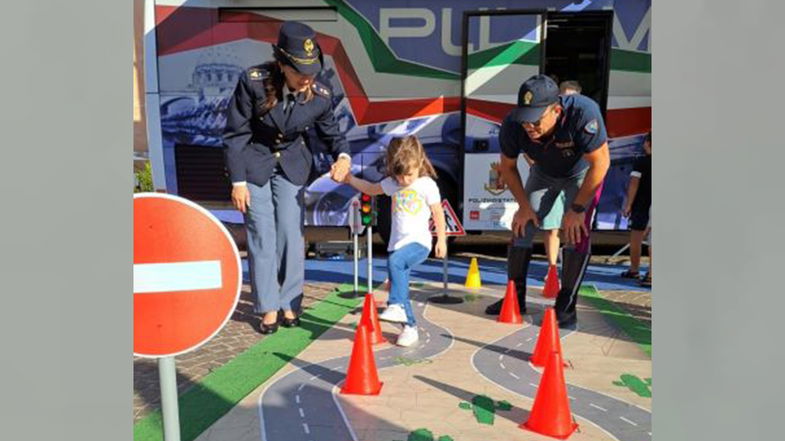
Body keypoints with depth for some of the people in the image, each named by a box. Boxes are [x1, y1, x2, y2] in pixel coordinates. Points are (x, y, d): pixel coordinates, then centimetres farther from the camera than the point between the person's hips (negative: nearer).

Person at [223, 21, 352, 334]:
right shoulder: (253, 81, -24)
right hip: (254, 164, -2)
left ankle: (289, 303, 18)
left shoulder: (319, 96, -17)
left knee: (292, 235, 1)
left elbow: (332, 134, 1)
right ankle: (268, 308, 13)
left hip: (292, 165, 2)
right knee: (262, 237, -1)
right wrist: (238, 181, -14)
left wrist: (343, 155, -22)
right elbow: (235, 133, -14)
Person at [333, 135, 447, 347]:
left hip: (419, 241, -6)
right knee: (400, 287, 8)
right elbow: (371, 189, 21)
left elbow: (438, 213, 0)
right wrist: (350, 179, 8)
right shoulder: (392, 183, 8)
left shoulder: (427, 184, -5)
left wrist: (441, 239, 1)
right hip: (397, 242, 6)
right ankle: (410, 327, 20)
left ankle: (397, 305, -25)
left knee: (395, 261, -34)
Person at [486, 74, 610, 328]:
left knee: (577, 232, -19)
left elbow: (600, 163, -31)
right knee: (521, 227, -2)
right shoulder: (512, 125, -31)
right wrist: (524, 206, -11)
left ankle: (566, 307, -6)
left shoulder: (583, 113, -42)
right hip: (543, 173, 3)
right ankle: (515, 298, 13)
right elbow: (508, 167, -11)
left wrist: (577, 208, -27)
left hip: (582, 174, -3)